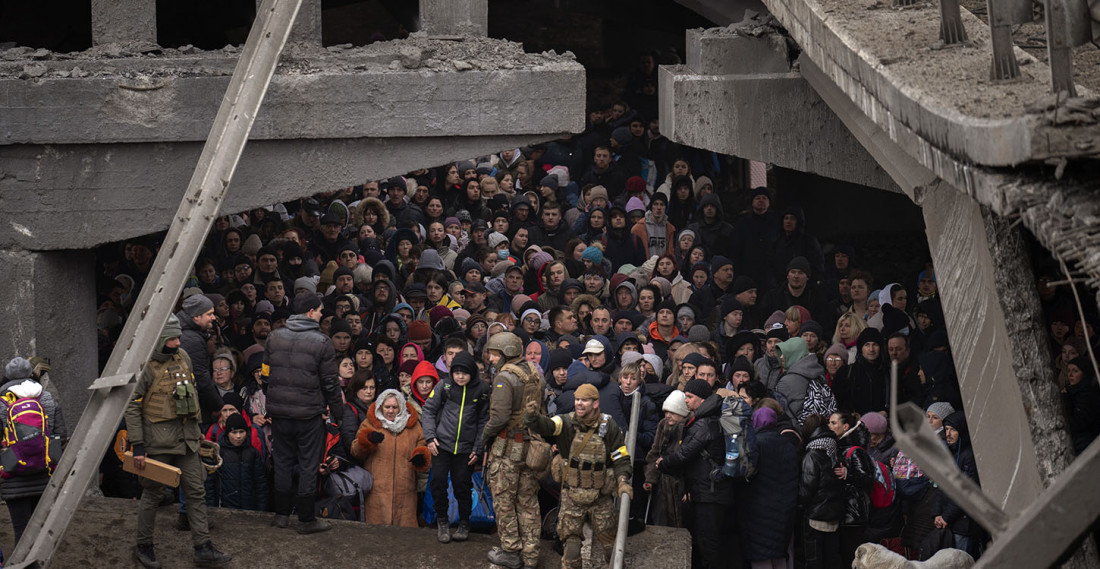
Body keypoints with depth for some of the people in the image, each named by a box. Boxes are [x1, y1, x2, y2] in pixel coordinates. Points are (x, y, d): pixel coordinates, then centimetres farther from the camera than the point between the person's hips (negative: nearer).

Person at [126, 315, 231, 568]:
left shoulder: (183, 358, 8)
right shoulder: (146, 366, -13)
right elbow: (132, 407, -12)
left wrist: (196, 428, 21)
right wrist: (138, 445, -15)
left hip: (186, 437, 6)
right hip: (158, 439, -6)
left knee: (196, 491, 4)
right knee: (153, 493, 4)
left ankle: (203, 548, 8)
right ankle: (143, 546, 19)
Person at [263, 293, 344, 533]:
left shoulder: (274, 337, 4)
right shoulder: (321, 342, -10)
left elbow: (266, 373, 10)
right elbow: (330, 383, -7)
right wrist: (337, 412, 4)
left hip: (279, 412, 4)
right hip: (309, 414, -4)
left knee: (283, 462, 15)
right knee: (308, 466, 3)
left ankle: (282, 514, 21)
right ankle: (307, 519, 7)